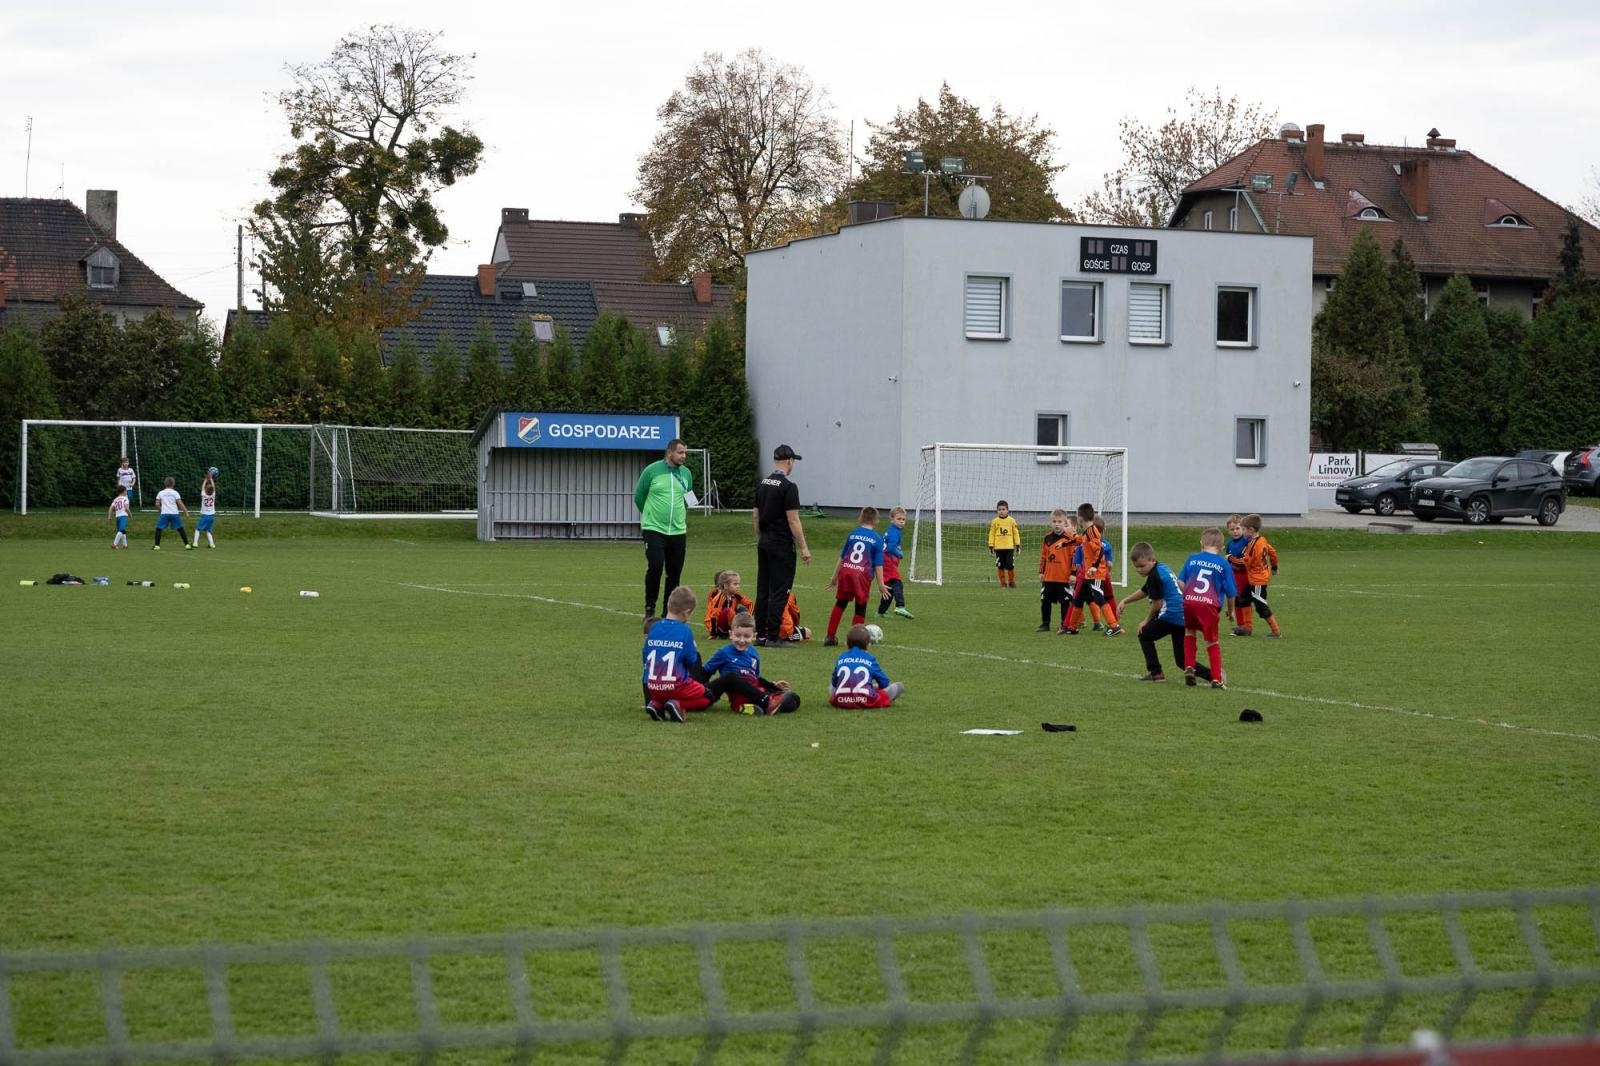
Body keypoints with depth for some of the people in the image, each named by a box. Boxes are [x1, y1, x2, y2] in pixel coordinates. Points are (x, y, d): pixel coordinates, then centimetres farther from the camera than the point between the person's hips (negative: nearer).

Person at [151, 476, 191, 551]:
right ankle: (187, 545, 5)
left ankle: (157, 545, -1)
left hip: (164, 514, 0)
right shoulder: (175, 492, 3)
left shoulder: (160, 493, 7)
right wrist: (186, 512, -2)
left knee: (158, 529, 8)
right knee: (180, 529, 8)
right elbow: (180, 503, -5)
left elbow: (157, 504, 4)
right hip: (174, 513, 0)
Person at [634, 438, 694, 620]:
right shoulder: (652, 471, -5)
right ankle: (650, 608, 0)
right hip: (653, 529, -4)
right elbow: (639, 497, 5)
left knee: (675, 573, 4)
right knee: (655, 566, -16)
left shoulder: (686, 473, 8)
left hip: (678, 531, 4)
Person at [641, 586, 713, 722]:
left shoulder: (653, 627, 3)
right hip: (676, 685, -5)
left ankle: (657, 705, 3)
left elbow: (646, 657, 10)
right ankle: (678, 705, -9)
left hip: (653, 687, 5)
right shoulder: (685, 630, -11)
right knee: (707, 697, 16)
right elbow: (692, 660, -4)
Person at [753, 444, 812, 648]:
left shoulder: (761, 484, 10)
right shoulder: (788, 487, -15)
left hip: (763, 545, 8)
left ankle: (760, 634, 13)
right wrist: (804, 548, -13)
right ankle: (773, 637, -6)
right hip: (782, 547, -8)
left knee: (763, 590, 12)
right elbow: (793, 520, -18)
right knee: (779, 591, -5)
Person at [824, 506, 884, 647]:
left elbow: (842, 557, 21)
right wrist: (881, 584, 8)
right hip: (863, 574, -3)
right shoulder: (877, 539, 6)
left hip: (845, 571, 3)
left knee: (840, 604, 16)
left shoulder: (852, 534, 16)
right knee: (860, 608, 9)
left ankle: (830, 637, 16)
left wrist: (834, 577, 28)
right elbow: (878, 564, 3)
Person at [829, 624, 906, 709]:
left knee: (831, 686, 40)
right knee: (898, 686, 12)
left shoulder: (841, 658, 17)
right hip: (866, 701, -3)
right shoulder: (869, 658, 11)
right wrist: (873, 686, 37)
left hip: (840, 701, 3)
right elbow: (884, 682, 16)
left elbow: (834, 682, 26)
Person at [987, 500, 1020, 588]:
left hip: (1009, 547, -1)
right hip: (998, 548, 1)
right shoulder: (995, 521, 3)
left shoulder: (1012, 521, 3)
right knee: (1000, 566, 2)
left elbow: (1016, 533, 8)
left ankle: (1012, 582, 13)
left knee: (1010, 565, -5)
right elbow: (991, 534, 6)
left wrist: (1018, 545, 6)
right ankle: (1003, 583, 13)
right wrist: (991, 546, 2)